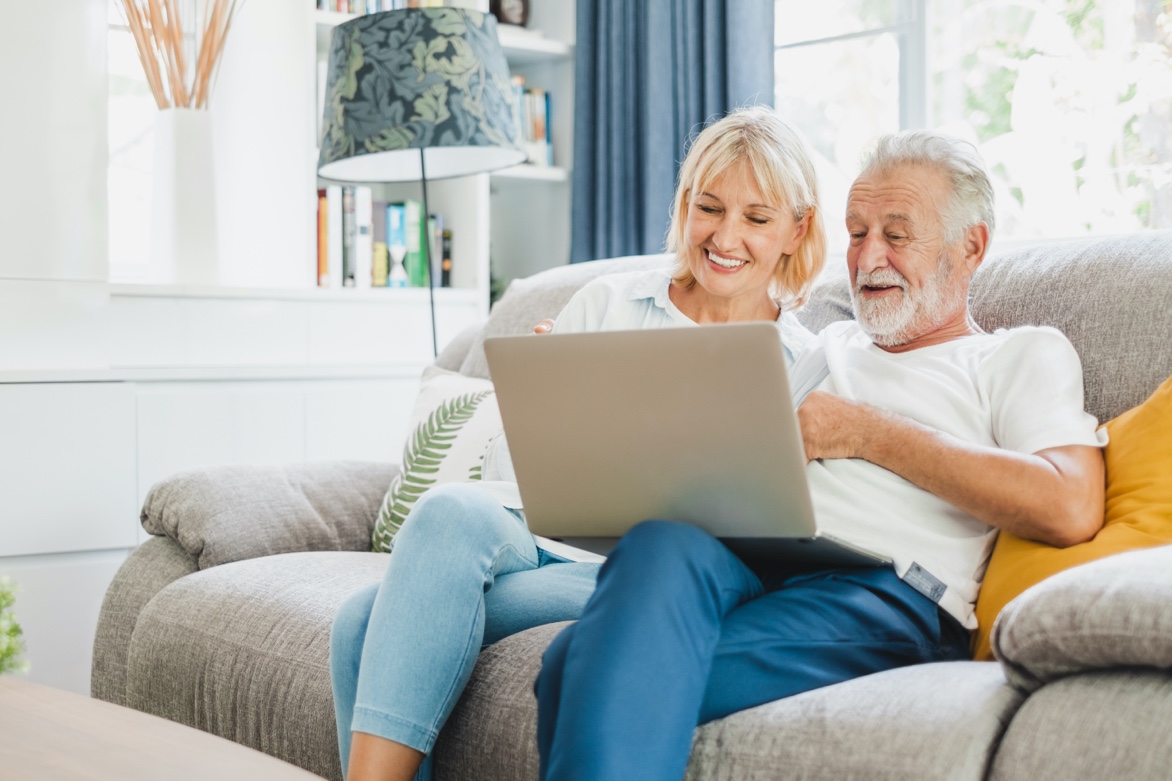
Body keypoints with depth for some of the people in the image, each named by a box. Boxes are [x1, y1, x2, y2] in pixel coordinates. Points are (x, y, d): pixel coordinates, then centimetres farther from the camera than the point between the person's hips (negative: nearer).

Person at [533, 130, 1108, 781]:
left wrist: (869, 433, -1)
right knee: (662, 544, -36)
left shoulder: (1025, 355, 17)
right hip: (738, 557, 5)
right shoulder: (832, 344, 36)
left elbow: (1071, 509, -3)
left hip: (883, 588, -5)